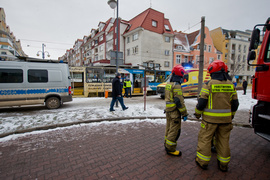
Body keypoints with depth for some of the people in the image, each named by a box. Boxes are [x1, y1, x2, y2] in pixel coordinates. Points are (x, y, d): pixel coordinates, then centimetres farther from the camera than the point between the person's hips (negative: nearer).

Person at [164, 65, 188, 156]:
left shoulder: (168, 84, 9)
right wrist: (184, 114, -13)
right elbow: (179, 101, -21)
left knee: (169, 128, 20)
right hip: (175, 111, -9)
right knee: (174, 130, 2)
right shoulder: (176, 85, -19)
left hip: (168, 110, 9)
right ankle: (170, 149, 14)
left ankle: (167, 144, 35)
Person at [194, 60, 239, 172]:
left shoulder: (208, 84, -12)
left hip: (210, 118, -5)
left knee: (205, 139, 9)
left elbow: (201, 102, -13)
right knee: (223, 141, 16)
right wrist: (231, 116, 23)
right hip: (225, 119, 5)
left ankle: (202, 161, 20)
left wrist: (197, 113, 3)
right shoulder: (230, 85, 4)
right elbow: (235, 104, 9)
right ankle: (223, 164, 29)